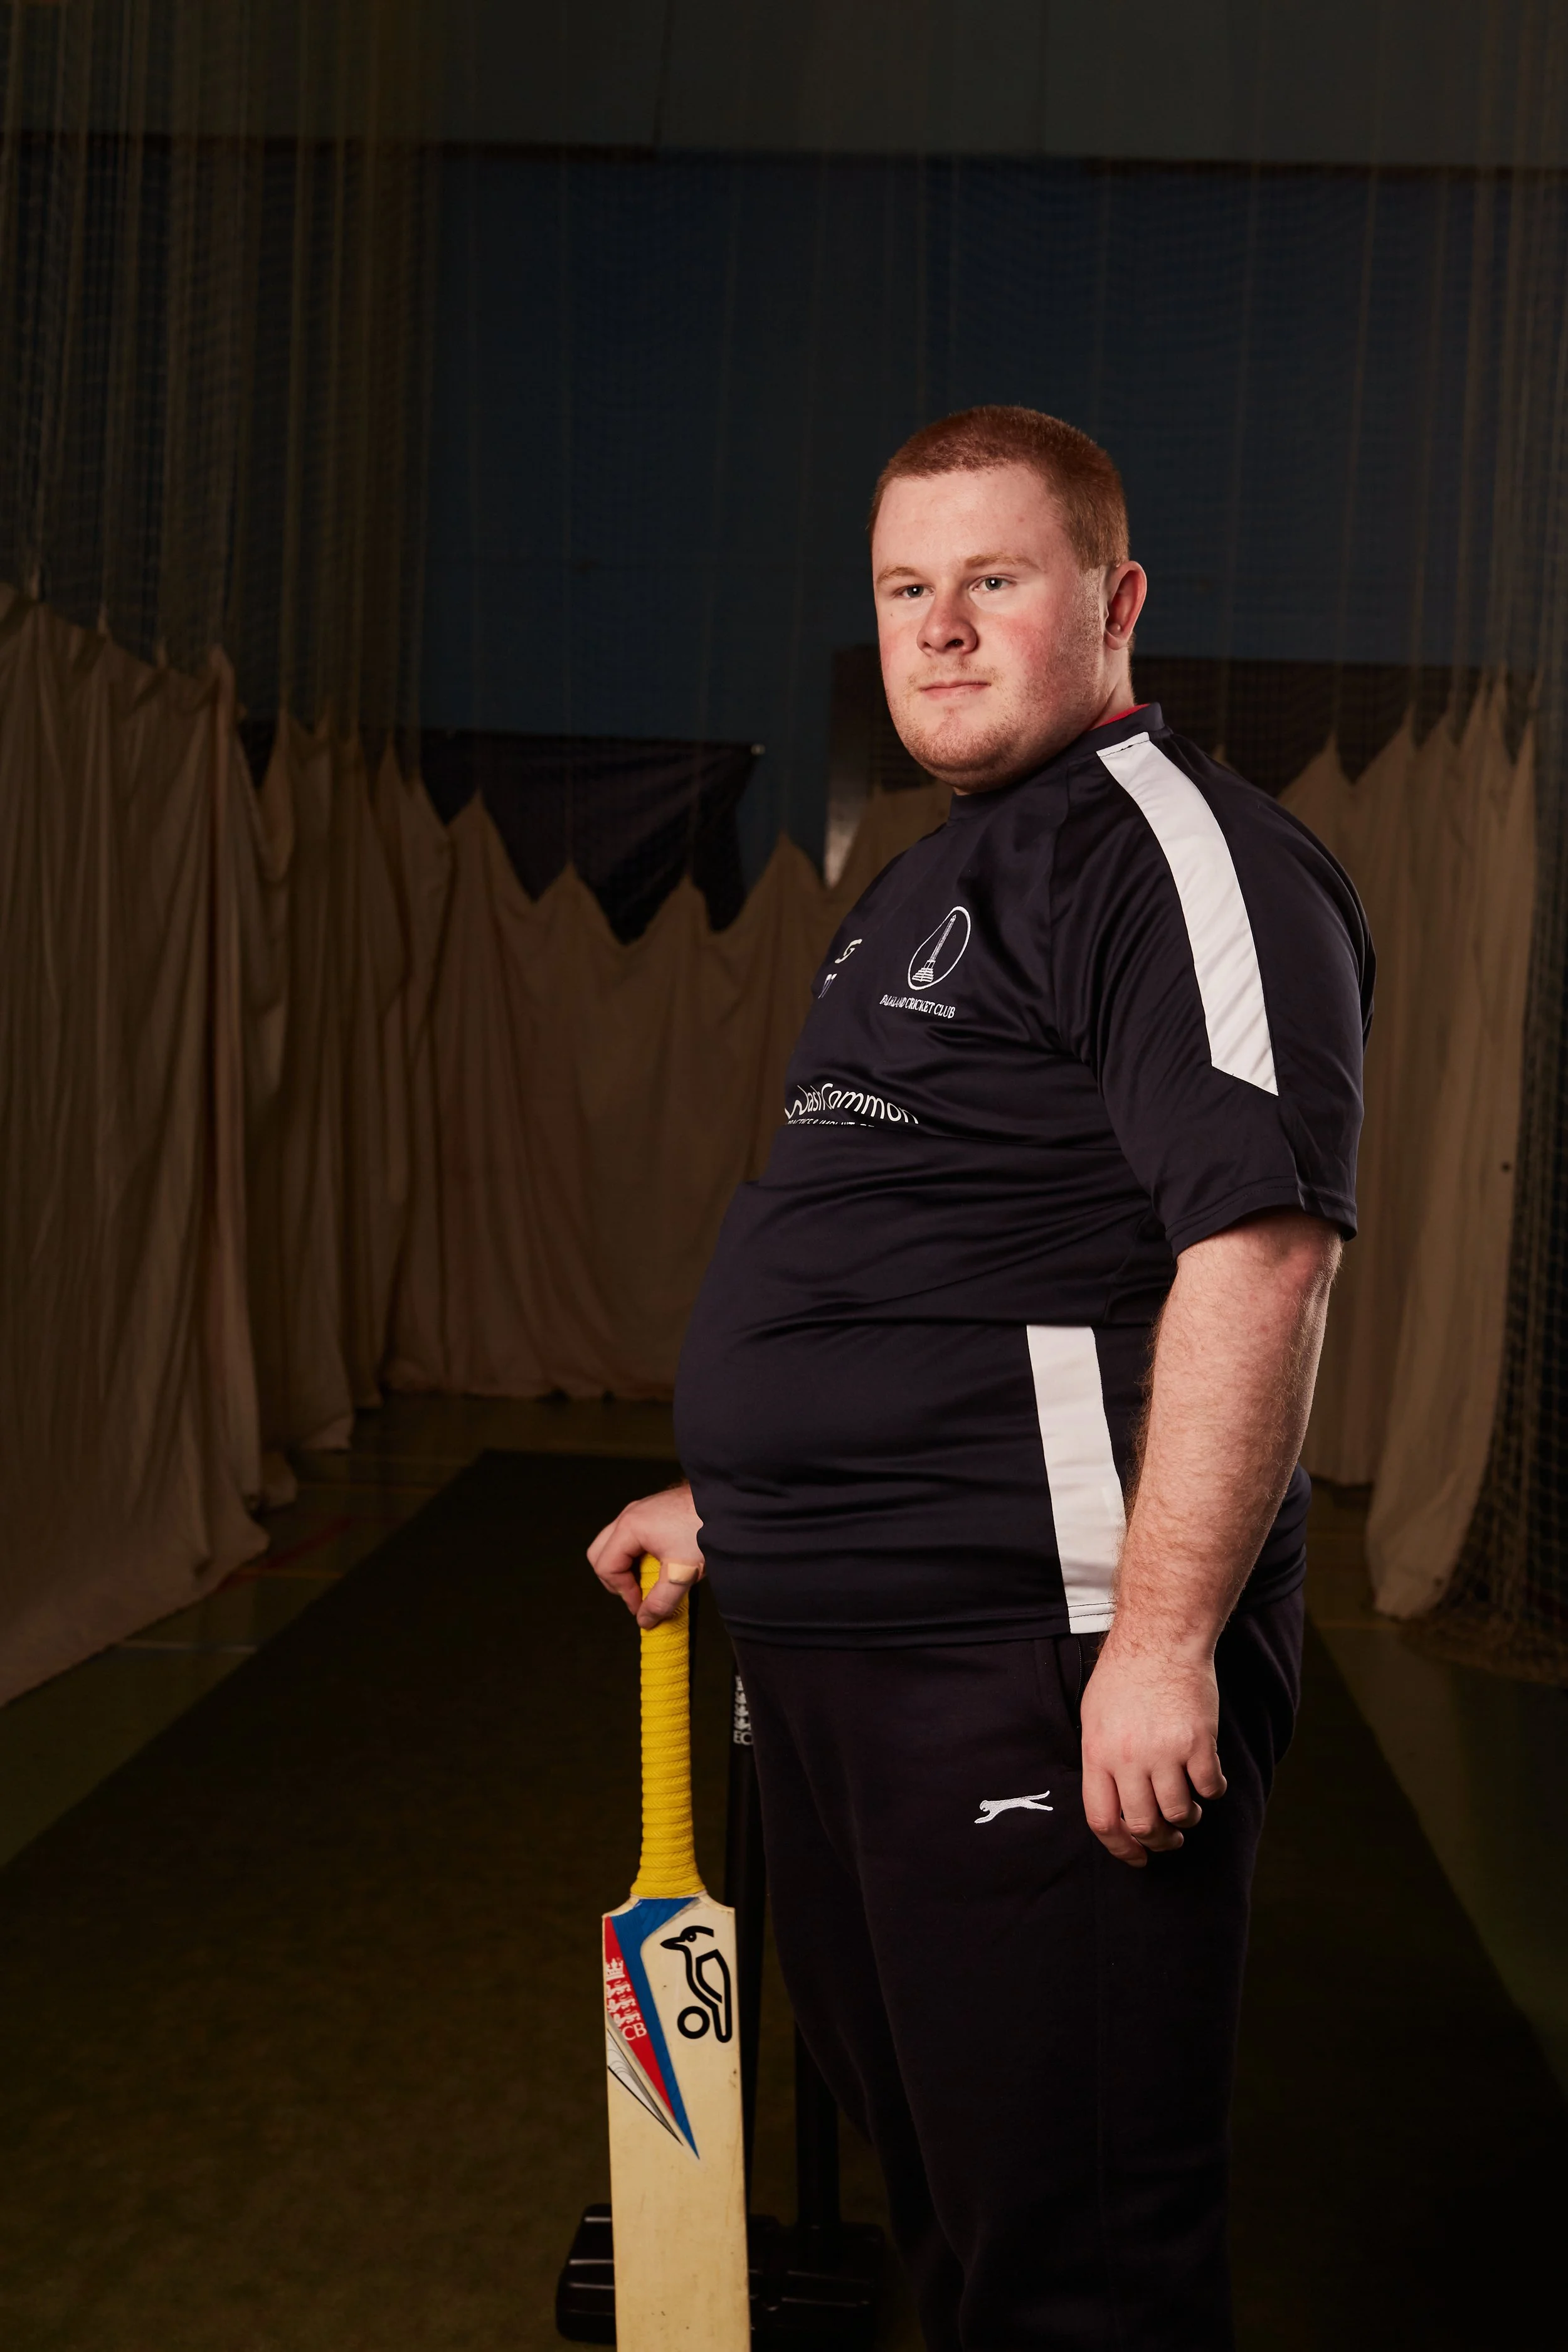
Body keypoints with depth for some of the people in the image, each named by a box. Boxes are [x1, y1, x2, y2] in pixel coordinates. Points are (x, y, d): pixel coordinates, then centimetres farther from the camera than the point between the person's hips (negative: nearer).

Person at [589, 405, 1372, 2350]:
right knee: (930, 2190, 24)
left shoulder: (1175, 855, -13)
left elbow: (1261, 1243, -24)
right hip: (833, 1643, 10)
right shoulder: (934, 879, 19)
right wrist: (749, 1498, 26)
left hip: (1034, 1657, -10)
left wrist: (1163, 1642, -27)